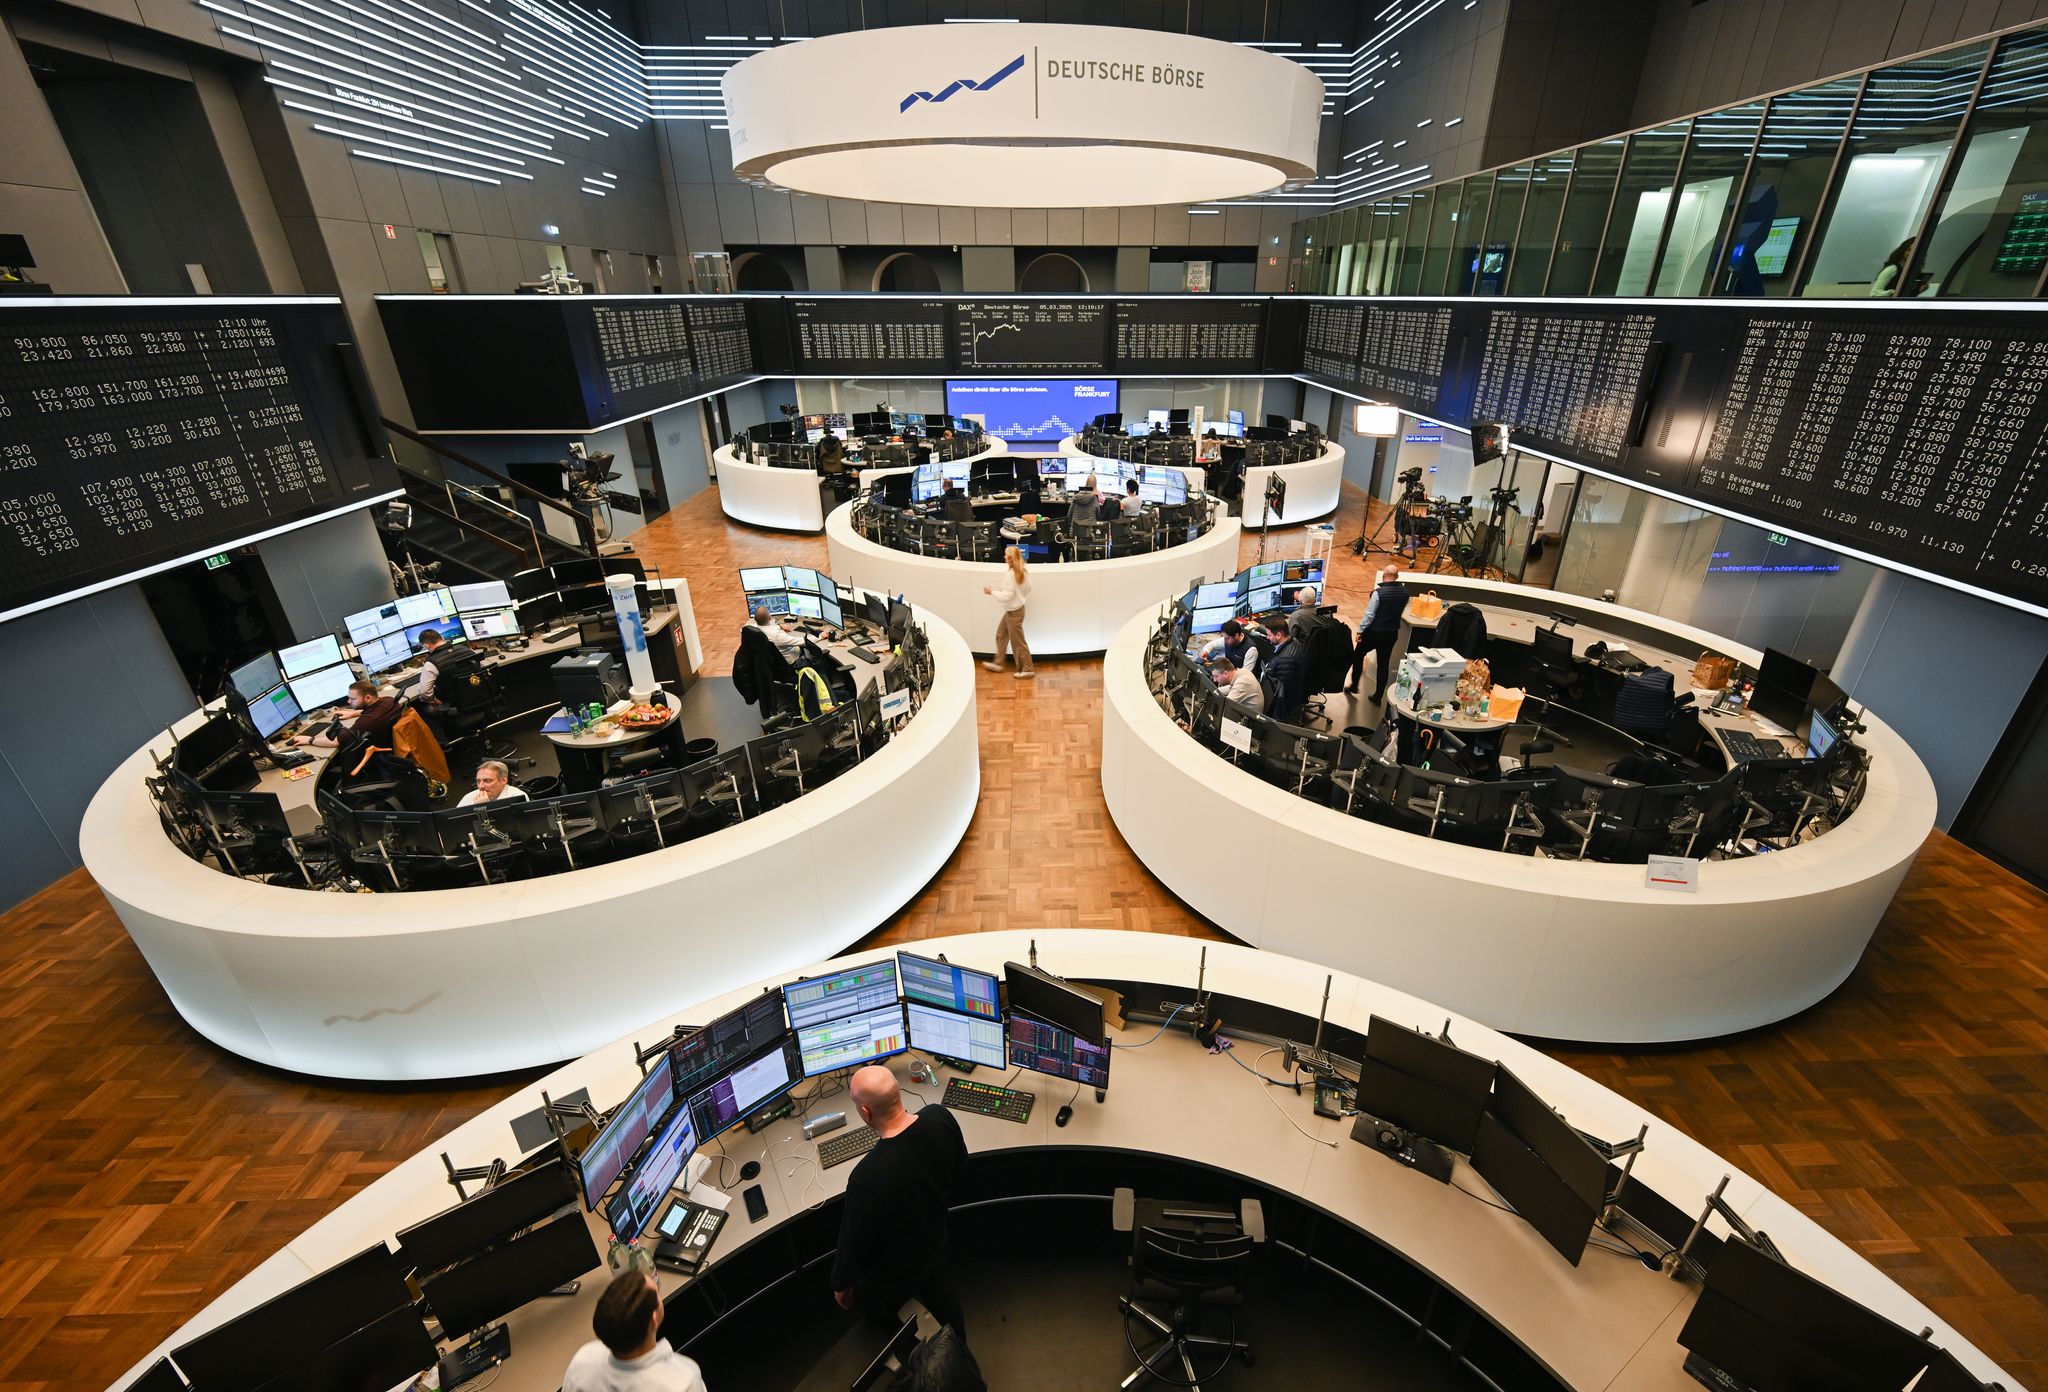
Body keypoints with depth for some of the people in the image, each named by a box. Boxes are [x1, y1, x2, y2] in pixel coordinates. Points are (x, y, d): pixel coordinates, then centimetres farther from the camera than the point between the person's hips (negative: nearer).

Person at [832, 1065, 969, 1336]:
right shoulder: (940, 1118, -28)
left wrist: (840, 1284, -3)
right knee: (934, 1287, 36)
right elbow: (959, 1166, -5)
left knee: (875, 1313, 28)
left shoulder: (867, 1177, -44)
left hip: (890, 1277, -5)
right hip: (934, 1241, 5)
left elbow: (854, 1243, -25)